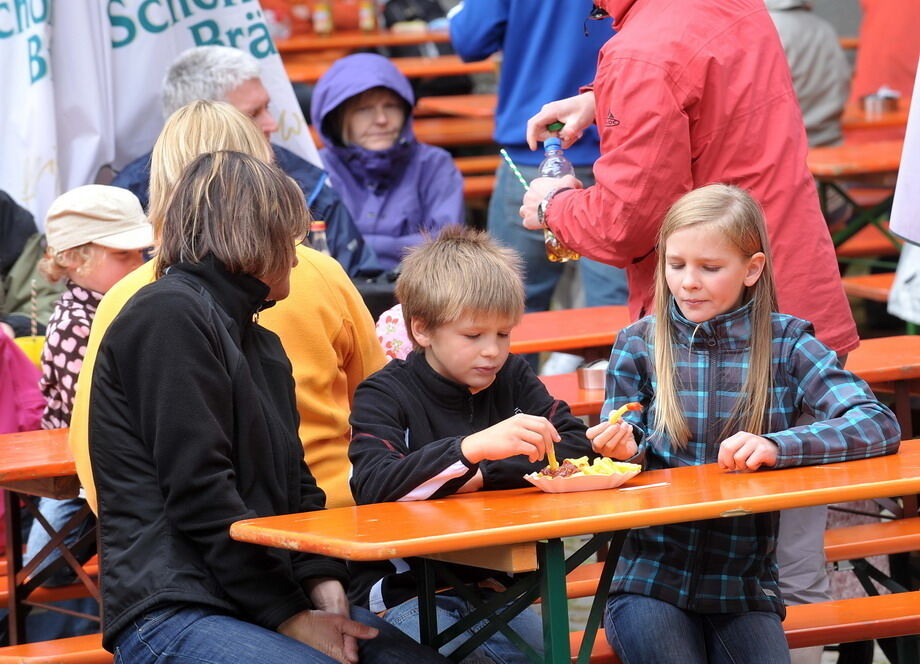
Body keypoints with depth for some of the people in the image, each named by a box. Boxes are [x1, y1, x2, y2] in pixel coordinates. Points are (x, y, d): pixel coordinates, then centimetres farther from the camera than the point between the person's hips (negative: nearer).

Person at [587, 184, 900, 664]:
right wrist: (623, 450, -18)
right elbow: (620, 450, 7)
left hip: (746, 587, 0)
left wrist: (776, 446, -25)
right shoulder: (637, 346, 1)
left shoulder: (785, 344, 0)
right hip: (649, 580, 0)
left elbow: (880, 425, -11)